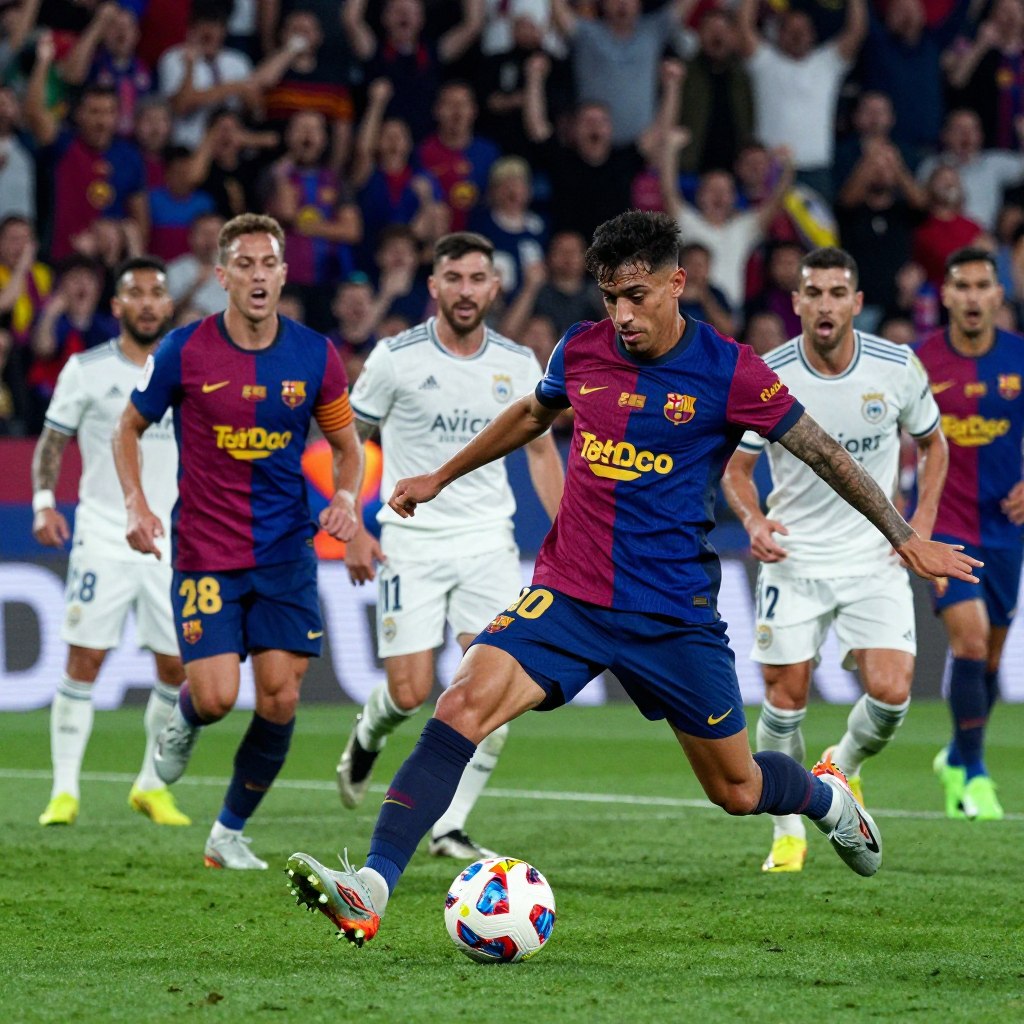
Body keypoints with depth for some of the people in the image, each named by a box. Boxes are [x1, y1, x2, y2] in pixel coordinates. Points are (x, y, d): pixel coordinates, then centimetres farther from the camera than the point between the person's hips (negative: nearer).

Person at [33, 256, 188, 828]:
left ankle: (152, 785, 17)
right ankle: (65, 791, -2)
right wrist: (44, 501, -10)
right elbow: (52, 441, 4)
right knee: (85, 659, -8)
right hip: (103, 538, -3)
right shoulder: (87, 370, 0)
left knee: (179, 667, 1)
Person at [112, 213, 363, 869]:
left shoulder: (315, 355, -2)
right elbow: (129, 428, 7)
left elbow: (348, 445, 11)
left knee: (281, 699, -5)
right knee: (217, 697, -14)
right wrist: (136, 503, -8)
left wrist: (346, 496, -10)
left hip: (286, 551, 2)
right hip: (204, 554, -2)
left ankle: (231, 831, 14)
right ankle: (184, 722, 25)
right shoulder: (184, 351, -7)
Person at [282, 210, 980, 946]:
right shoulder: (582, 351, 2)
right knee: (463, 705, -23)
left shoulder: (730, 373, -9)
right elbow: (532, 415, 24)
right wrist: (441, 477, 32)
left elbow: (823, 453, 0)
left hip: (674, 615, -2)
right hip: (567, 596, 2)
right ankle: (370, 891, -31)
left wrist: (906, 539, 2)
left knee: (737, 792, 9)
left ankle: (826, 796, 47)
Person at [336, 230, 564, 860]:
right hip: (411, 542, -3)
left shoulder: (517, 364, 3)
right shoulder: (397, 358, -7)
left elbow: (540, 449, 15)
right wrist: (353, 531, -4)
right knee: (411, 693, -8)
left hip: (487, 539, 3)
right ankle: (368, 738, 30)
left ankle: (451, 827, -2)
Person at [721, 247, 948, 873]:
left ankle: (845, 768, 22)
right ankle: (789, 829, 17)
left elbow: (932, 442, 11)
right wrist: (753, 520, -19)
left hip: (877, 560, 1)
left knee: (891, 693, -12)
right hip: (794, 561, -1)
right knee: (785, 699, -4)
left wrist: (924, 516, -1)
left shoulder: (900, 369, -8)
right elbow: (736, 467, 0)